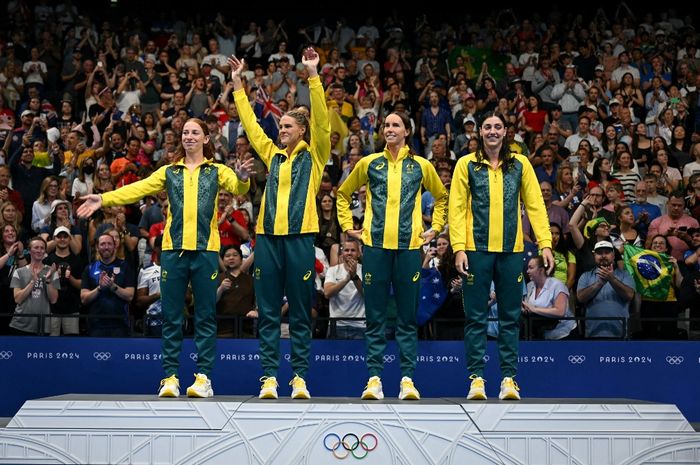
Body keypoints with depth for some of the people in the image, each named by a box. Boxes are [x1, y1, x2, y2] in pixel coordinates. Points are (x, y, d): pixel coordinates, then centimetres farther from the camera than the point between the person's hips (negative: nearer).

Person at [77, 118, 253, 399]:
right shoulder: (168, 172, 14)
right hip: (173, 249, 2)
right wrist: (104, 199, -12)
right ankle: (170, 377, 8)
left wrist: (242, 178, -31)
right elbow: (138, 189, 2)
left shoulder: (217, 171, 10)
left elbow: (237, 187, -8)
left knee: (205, 315, 1)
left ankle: (204, 377, 5)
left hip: (206, 249, -2)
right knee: (171, 315, 3)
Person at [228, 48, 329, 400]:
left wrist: (312, 75, -11)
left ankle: (300, 377, 6)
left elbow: (321, 119, -5)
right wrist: (237, 83, 17)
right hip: (268, 236, 4)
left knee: (300, 312, 2)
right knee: (267, 311, 3)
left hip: (300, 236, -4)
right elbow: (249, 121, 20)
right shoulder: (272, 154, 16)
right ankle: (269, 376, 7)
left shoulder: (314, 154, 6)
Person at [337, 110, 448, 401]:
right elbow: (343, 194, 20)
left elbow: (442, 197, 23)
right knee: (375, 316, 1)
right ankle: (374, 378, 5)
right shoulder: (369, 164, 9)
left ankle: (407, 379, 7)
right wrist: (347, 226, 11)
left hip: (409, 247, 0)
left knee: (408, 317, 3)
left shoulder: (421, 166, 9)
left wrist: (435, 228, 14)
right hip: (375, 246, 0)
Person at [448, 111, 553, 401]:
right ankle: (476, 377, 7)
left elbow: (535, 205, 7)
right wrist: (459, 248, -8)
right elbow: (456, 208, 1)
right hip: (476, 249, -1)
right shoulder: (467, 165, 4)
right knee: (476, 317, 1)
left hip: (511, 250, 1)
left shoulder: (520, 164, 8)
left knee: (510, 317, 5)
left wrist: (545, 243, -2)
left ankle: (509, 377, 10)